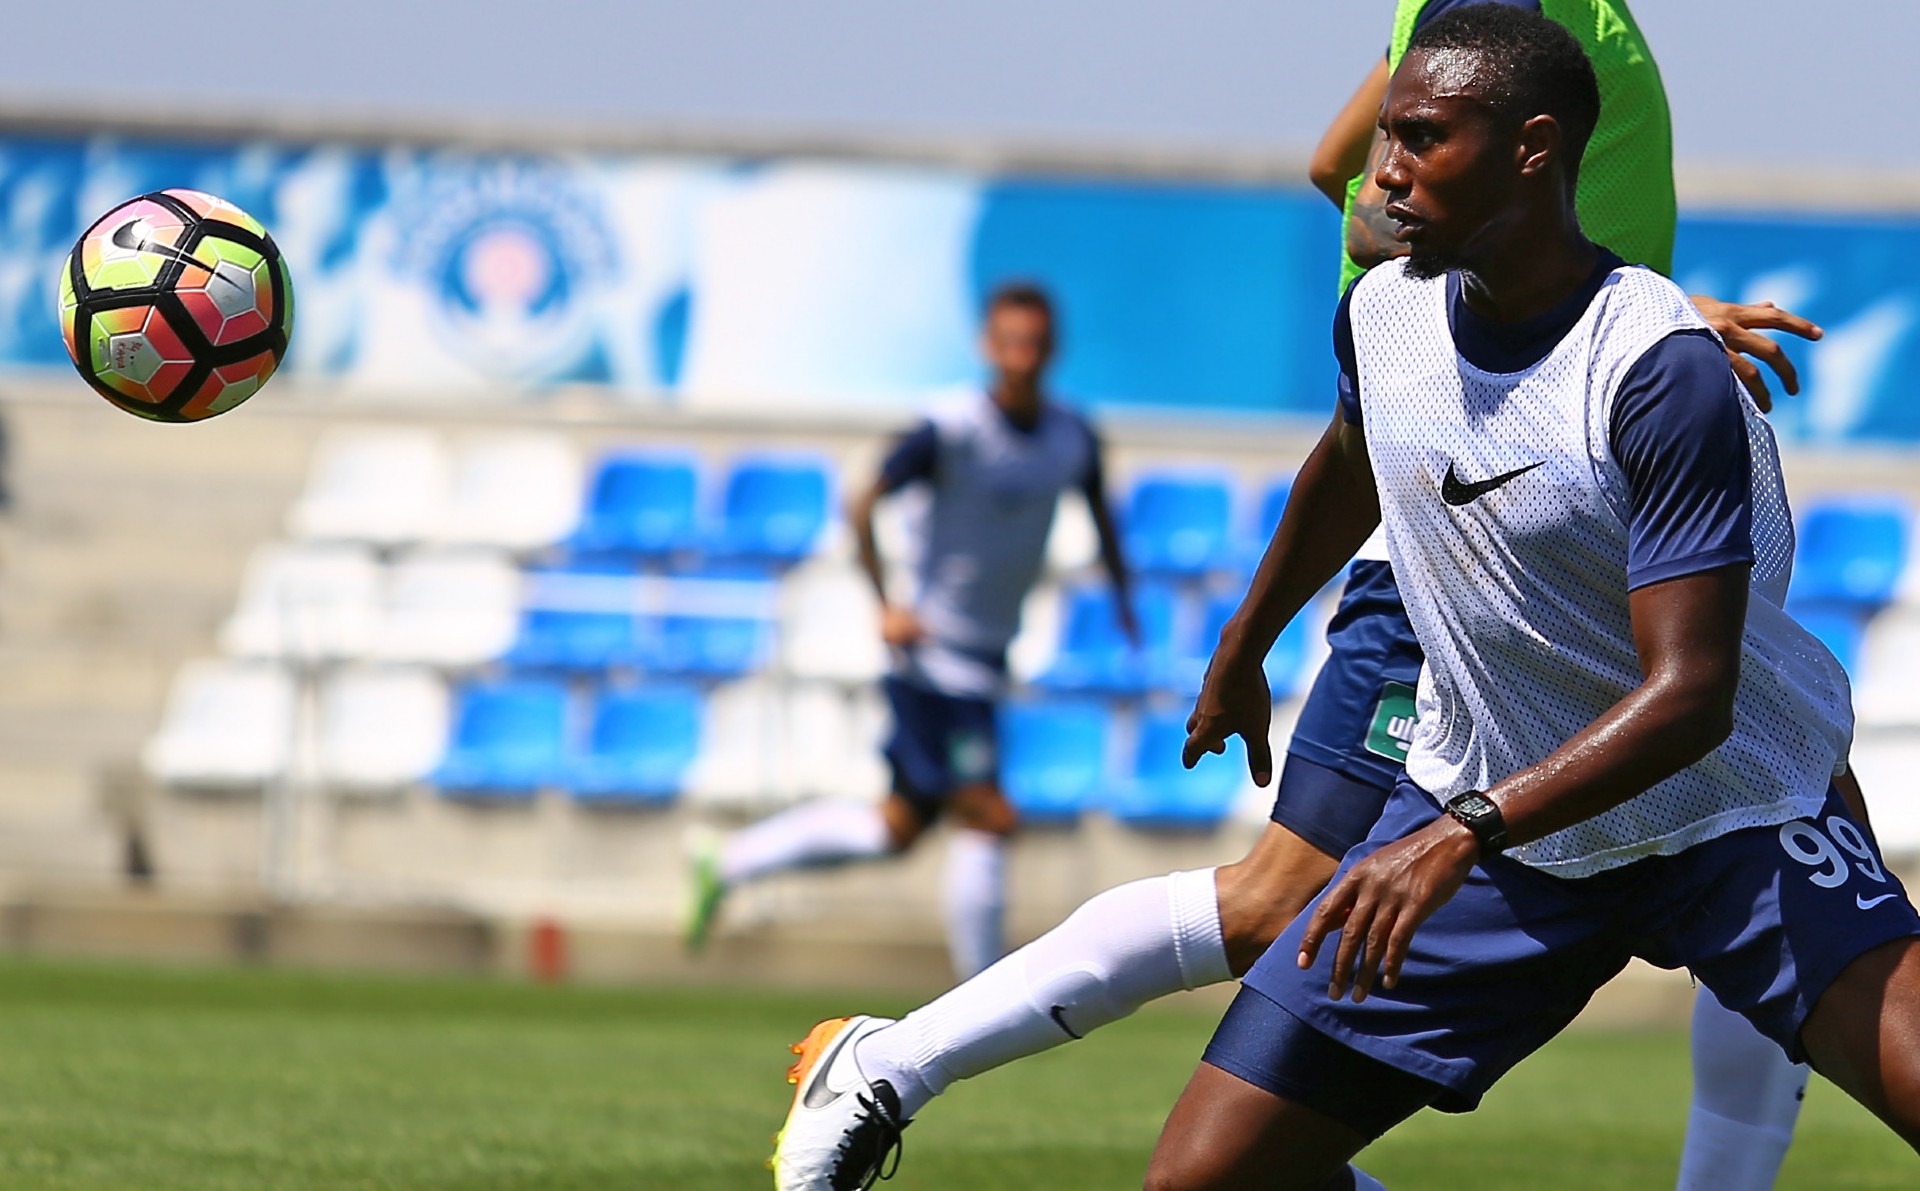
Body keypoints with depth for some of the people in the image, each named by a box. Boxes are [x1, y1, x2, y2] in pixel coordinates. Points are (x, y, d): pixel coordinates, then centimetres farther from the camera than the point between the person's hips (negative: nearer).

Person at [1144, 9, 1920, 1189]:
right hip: (1475, 809, 5)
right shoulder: (1384, 313, -5)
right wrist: (1244, 647, 35)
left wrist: (1464, 831, -41)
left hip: (1731, 815, -5)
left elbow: (1689, 697, -30)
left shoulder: (1662, 373, -26)